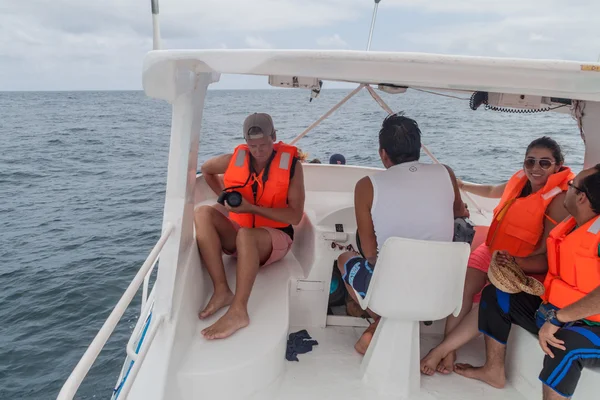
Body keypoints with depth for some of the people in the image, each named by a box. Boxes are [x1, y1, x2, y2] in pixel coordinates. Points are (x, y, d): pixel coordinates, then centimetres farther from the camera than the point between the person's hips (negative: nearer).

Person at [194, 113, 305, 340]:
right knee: (203, 213, -22)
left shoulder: (291, 164, -11)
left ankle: (238, 311, -37)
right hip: (237, 234, 4)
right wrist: (225, 198, 7)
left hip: (275, 237, -4)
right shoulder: (235, 159, -2)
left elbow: (295, 216, -17)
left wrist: (251, 208, -24)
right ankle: (221, 290, -27)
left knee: (245, 235, -37)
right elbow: (206, 170, 20)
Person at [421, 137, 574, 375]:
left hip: (527, 268, -6)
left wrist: (512, 263, -37)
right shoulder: (522, 179, 3)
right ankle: (449, 352, -17)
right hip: (493, 251, 6)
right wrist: (462, 186, 39)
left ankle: (441, 349, -19)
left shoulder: (560, 199, -18)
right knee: (463, 287, -19)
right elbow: (494, 191, 27)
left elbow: (548, 252, -21)